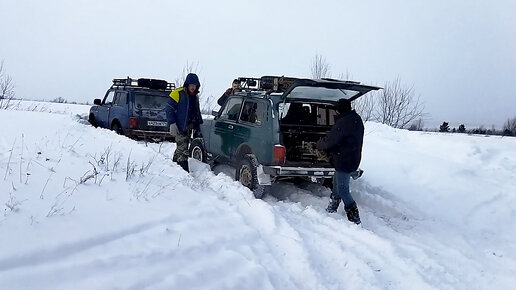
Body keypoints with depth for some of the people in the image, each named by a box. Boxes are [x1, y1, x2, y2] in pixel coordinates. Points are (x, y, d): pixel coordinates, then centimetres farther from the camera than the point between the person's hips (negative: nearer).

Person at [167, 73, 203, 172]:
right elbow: (169, 109, -9)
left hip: (189, 127, 7)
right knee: (182, 150, -13)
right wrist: (172, 124, -17)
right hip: (179, 128, -7)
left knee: (180, 149, 15)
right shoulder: (178, 93, -6)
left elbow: (197, 113, 25)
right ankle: (184, 171, -17)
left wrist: (197, 129, 20)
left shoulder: (195, 97, 17)